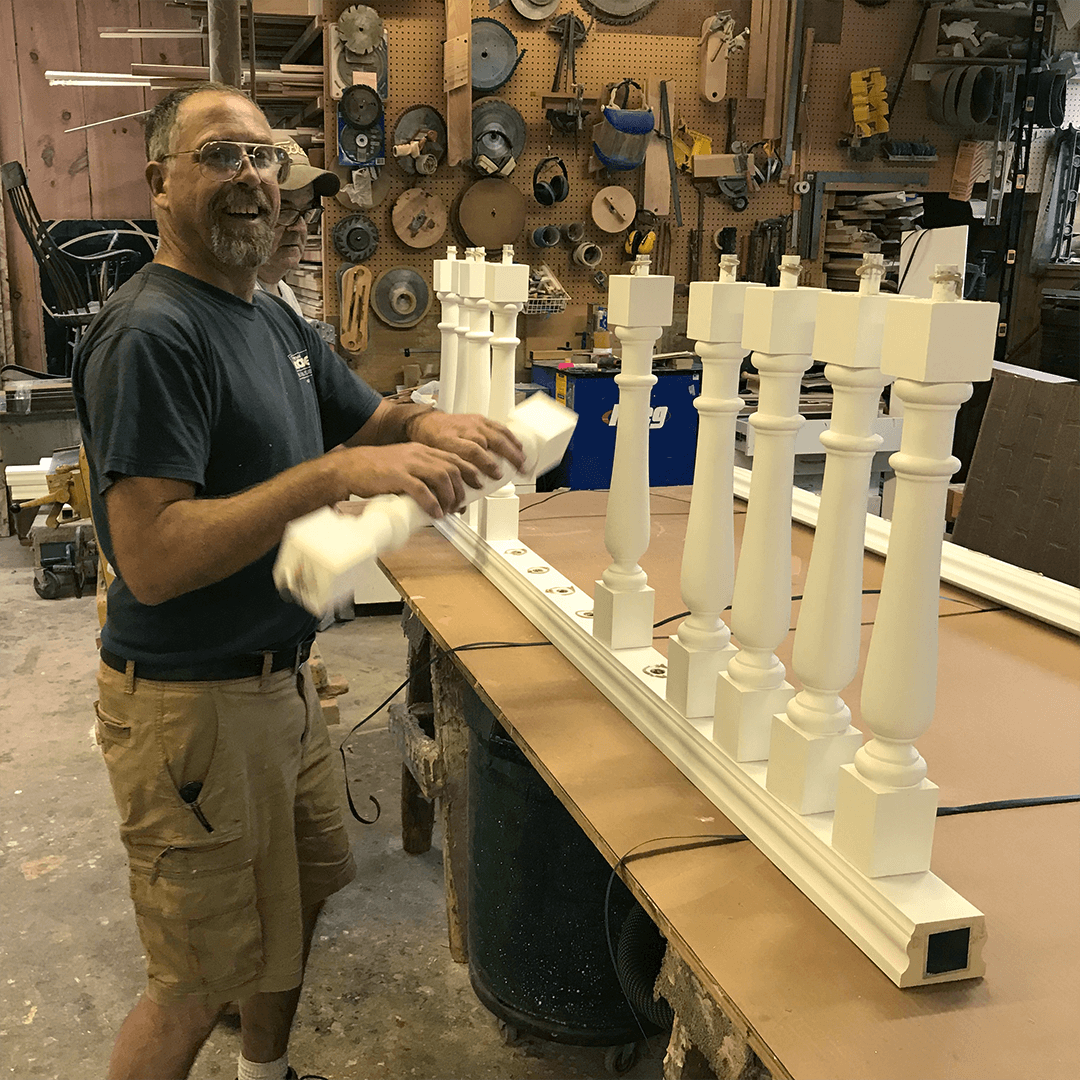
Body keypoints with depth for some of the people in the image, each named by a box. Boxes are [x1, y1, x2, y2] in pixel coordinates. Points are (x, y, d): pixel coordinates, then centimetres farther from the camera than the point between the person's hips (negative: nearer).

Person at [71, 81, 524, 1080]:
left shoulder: (273, 319, 8)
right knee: (201, 983, 4)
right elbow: (151, 560, -28)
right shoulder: (151, 333, -21)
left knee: (303, 889, 25)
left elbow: (370, 417, 16)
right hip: (193, 700, -9)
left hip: (279, 678, 9)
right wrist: (333, 476, -34)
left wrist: (428, 427, -8)